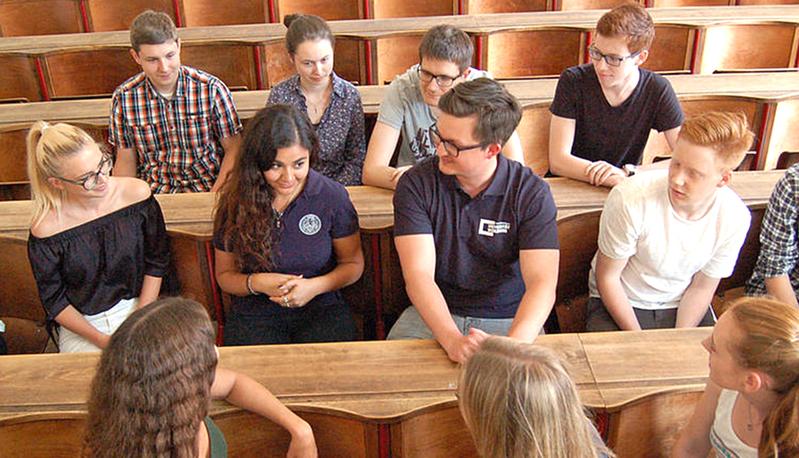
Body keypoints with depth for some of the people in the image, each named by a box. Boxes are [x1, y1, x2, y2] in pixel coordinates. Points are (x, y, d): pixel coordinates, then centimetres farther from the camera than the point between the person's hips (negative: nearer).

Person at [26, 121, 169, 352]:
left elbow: (157, 260, 0)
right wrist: (102, 341, -13)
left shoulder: (137, 193, -10)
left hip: (137, 306, 2)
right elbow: (54, 300, -4)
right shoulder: (46, 229, -14)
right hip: (81, 323, -1)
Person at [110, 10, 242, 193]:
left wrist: (214, 197, -13)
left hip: (207, 188, -2)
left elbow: (233, 149, -2)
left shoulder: (211, 89, -7)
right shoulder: (123, 98, 0)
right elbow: (126, 160, 9)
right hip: (153, 195, 2)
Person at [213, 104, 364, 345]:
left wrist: (315, 286, -14)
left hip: (321, 309, 0)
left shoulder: (332, 196, -6)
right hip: (255, 314, 1)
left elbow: (353, 264, 4)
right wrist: (256, 283, -14)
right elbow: (224, 274, 8)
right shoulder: (236, 202, -3)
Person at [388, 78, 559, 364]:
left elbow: (543, 283, -16)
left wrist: (510, 347, -35)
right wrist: (453, 341, -33)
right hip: (434, 314, 0)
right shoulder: (415, 185, -7)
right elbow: (419, 274, -16)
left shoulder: (531, 193, -8)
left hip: (509, 319, 0)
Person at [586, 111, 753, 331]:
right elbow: (607, 277, -15)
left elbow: (702, 288, -2)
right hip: (619, 303, -3)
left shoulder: (735, 218, -14)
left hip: (681, 307, 3)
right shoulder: (630, 199, -26)